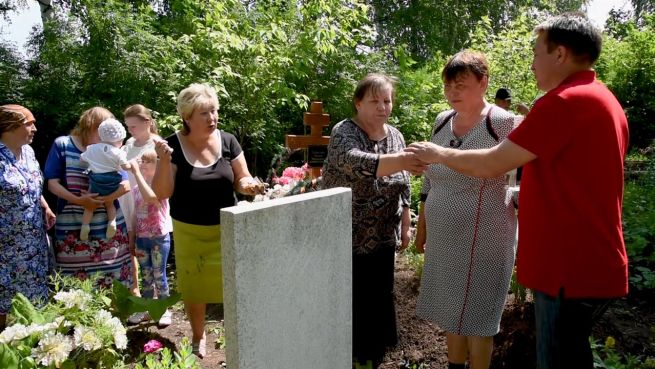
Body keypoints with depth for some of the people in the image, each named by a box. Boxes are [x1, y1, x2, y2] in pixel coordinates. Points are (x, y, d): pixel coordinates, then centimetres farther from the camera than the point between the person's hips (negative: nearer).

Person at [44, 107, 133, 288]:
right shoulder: (62, 145, 1)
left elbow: (125, 185, 1)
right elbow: (52, 183, -3)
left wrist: (102, 199, -16)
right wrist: (78, 200, -18)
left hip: (108, 226, 2)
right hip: (72, 227, -2)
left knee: (112, 283, 3)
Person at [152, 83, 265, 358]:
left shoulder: (227, 141, -7)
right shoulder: (173, 145, -11)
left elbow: (241, 180, 1)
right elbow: (162, 193, -12)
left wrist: (249, 185, -22)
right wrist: (164, 161, -27)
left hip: (226, 229, 0)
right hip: (189, 232, 0)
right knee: (194, 287, 14)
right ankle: (198, 337, 38)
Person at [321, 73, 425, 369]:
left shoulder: (395, 136, 5)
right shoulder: (344, 132, -15)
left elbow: (403, 189, 11)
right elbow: (356, 162, -38)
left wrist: (405, 227, 12)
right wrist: (403, 160, -51)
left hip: (382, 239, 6)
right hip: (347, 239, -5)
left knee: (377, 300, 16)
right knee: (348, 303, 5)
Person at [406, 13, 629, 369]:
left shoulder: (565, 100, -17)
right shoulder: (604, 101, 14)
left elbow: (490, 164, -15)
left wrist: (440, 154, -1)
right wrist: (524, 194, 19)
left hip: (570, 268, -10)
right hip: (592, 264, 10)